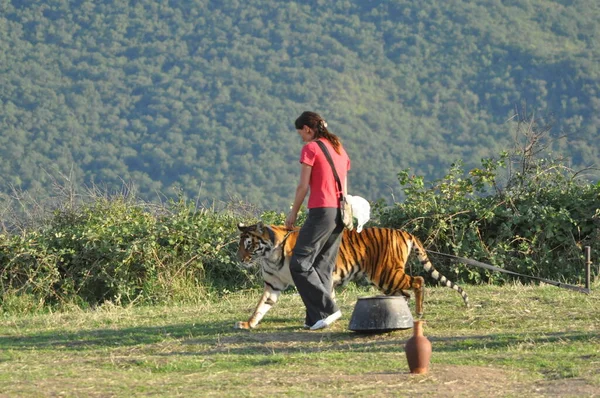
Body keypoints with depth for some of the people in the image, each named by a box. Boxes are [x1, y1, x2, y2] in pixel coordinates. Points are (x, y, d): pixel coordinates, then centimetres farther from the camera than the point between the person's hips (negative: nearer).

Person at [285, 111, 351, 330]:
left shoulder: (310, 148, -6)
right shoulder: (339, 149, 17)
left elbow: (303, 186, -7)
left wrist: (293, 213, 3)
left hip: (321, 211, -8)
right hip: (341, 213, 8)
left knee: (300, 264, -5)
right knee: (323, 266, 11)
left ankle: (327, 309, -14)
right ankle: (315, 319, 8)